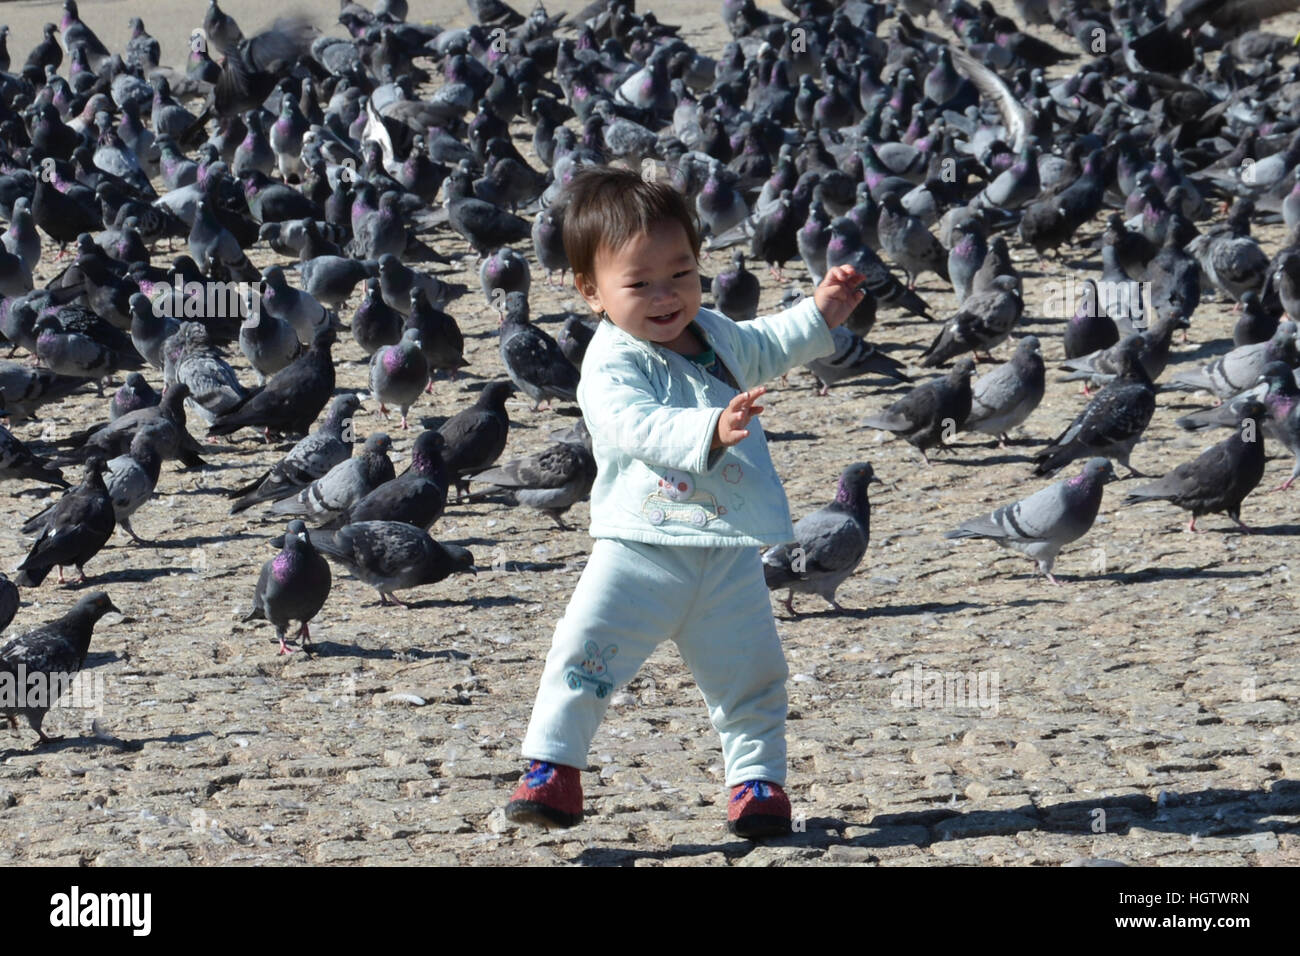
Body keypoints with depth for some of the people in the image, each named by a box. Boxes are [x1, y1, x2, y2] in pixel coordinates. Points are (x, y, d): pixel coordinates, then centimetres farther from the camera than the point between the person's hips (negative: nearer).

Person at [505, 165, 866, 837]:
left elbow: (764, 348, 31)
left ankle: (757, 777, 24)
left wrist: (820, 314, 23)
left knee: (750, 677, 9)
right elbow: (639, 427, -33)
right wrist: (709, 431, -47)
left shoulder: (713, 334, 9)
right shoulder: (612, 365, -15)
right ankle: (551, 768, -1)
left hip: (728, 553, 5)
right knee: (585, 656, -12)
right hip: (639, 548, -5)